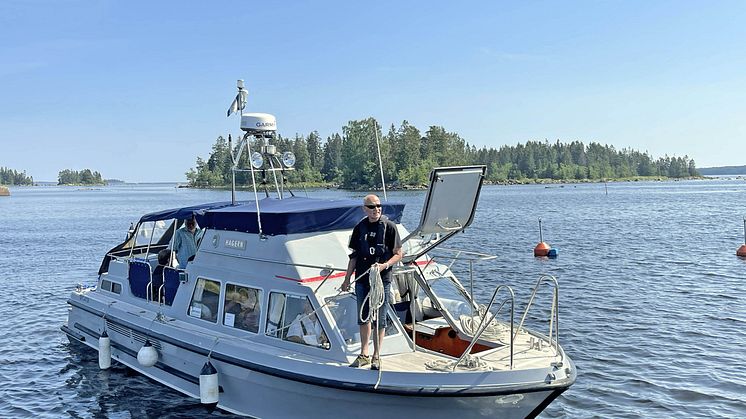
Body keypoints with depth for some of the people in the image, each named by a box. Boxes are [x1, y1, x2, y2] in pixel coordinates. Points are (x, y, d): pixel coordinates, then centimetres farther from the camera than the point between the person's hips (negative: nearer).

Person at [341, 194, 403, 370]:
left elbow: (398, 254, -3)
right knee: (363, 318, 12)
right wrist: (347, 279, 11)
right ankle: (364, 355, 24)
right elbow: (354, 255, 13)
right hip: (362, 280, 4)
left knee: (380, 319, 3)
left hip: (382, 279, -4)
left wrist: (384, 265, -20)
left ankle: (376, 357, 14)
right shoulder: (359, 228, 7)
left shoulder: (389, 226, -5)